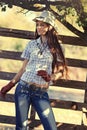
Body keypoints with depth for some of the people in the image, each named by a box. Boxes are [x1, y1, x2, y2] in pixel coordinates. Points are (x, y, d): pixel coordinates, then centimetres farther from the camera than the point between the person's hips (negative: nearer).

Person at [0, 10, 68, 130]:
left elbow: (61, 72, 6)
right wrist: (11, 84, 9)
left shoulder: (56, 48, 4)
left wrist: (50, 77, -13)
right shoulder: (31, 44, 8)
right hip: (23, 87, 1)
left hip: (41, 93, -1)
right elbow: (23, 68, 13)